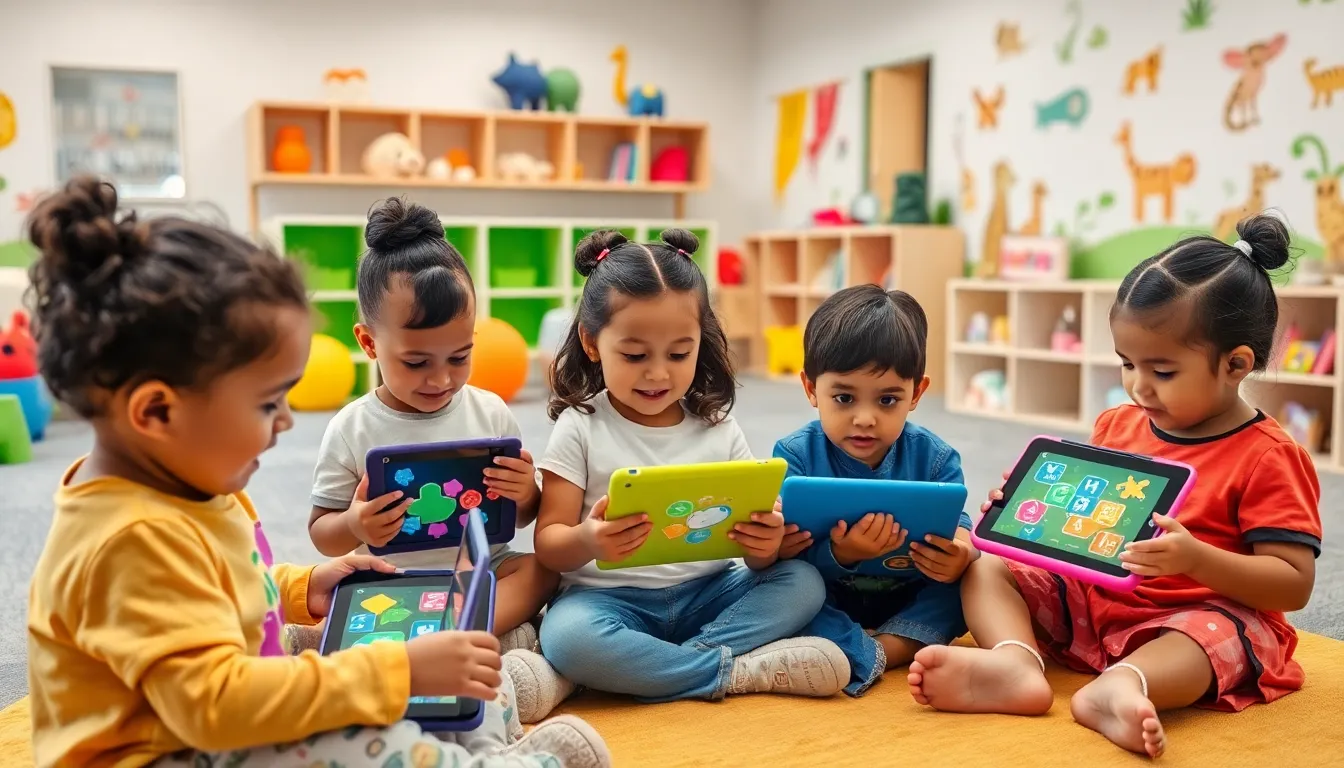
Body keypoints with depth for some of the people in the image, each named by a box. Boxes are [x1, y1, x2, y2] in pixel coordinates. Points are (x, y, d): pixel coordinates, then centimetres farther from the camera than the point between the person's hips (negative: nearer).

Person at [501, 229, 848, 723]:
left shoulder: (718, 429, 5)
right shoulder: (580, 428, -2)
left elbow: (757, 554, 5)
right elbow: (548, 543, -5)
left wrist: (765, 545, -21)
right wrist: (587, 541, -29)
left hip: (706, 592, 4)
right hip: (611, 597, -3)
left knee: (802, 582, -18)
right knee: (567, 634, -34)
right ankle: (742, 670, -20)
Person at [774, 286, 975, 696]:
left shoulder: (934, 458, -7)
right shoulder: (795, 455, -13)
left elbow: (959, 535, -16)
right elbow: (787, 553, -20)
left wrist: (959, 556, -42)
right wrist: (839, 555, -41)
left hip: (909, 606, 2)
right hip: (829, 606, -2)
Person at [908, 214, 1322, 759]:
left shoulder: (1267, 458, -10)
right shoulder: (1117, 426, 8)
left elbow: (1295, 585, -13)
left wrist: (1197, 559, -30)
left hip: (1205, 610, -5)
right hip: (1091, 597, 6)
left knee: (1216, 634, -38)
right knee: (985, 568, -9)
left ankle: (1119, 685, -64)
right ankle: (1015, 662, -39)